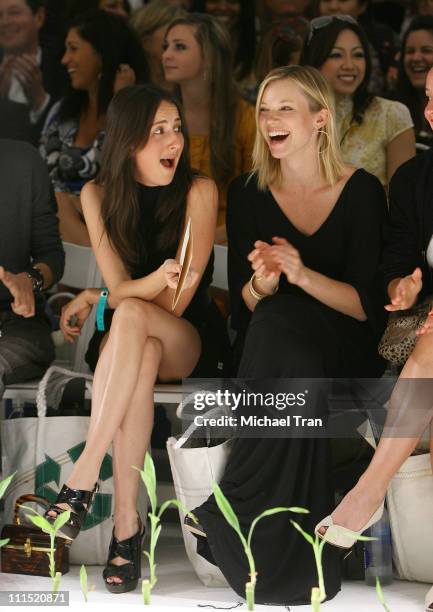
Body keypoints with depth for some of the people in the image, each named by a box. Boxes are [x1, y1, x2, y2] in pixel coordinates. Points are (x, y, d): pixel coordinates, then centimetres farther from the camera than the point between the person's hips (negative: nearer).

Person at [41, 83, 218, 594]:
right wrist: (156, 281, -31)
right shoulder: (98, 195, -1)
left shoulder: (198, 191, -9)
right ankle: (126, 521, -43)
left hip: (185, 342, -1)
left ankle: (83, 476, -42)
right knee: (143, 351, -37)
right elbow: (119, 286, -9)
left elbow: (174, 303, -11)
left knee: (132, 317, -36)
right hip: (125, 339, 1)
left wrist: (93, 299, -7)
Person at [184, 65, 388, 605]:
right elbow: (245, 303, 5)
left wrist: (303, 275, -23)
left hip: (345, 353, -2)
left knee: (280, 324, -34)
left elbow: (367, 306, -7)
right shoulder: (247, 194, 6)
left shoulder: (361, 191, -2)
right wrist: (263, 281, -18)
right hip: (269, 349, 2)